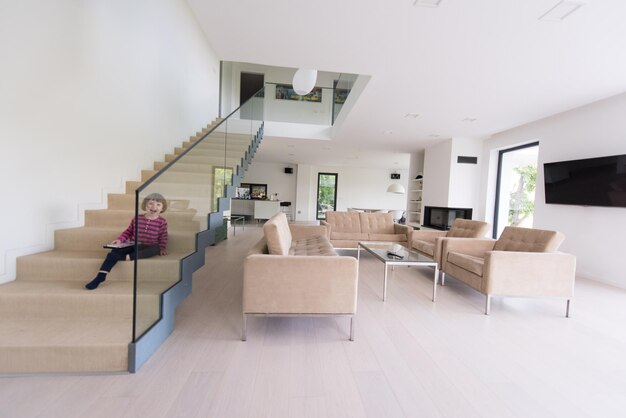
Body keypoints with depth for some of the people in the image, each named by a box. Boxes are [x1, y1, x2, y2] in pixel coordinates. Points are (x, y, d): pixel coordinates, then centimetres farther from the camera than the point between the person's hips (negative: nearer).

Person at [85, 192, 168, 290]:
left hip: (146, 248, -3)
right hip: (132, 246, 3)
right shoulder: (137, 218, 5)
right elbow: (128, 231, 16)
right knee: (114, 253, -22)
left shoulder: (162, 222, -2)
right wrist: (120, 239, 0)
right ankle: (100, 277, -15)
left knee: (156, 249, -36)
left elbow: (163, 237, 3)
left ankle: (127, 257, -35)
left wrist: (162, 248, -10)